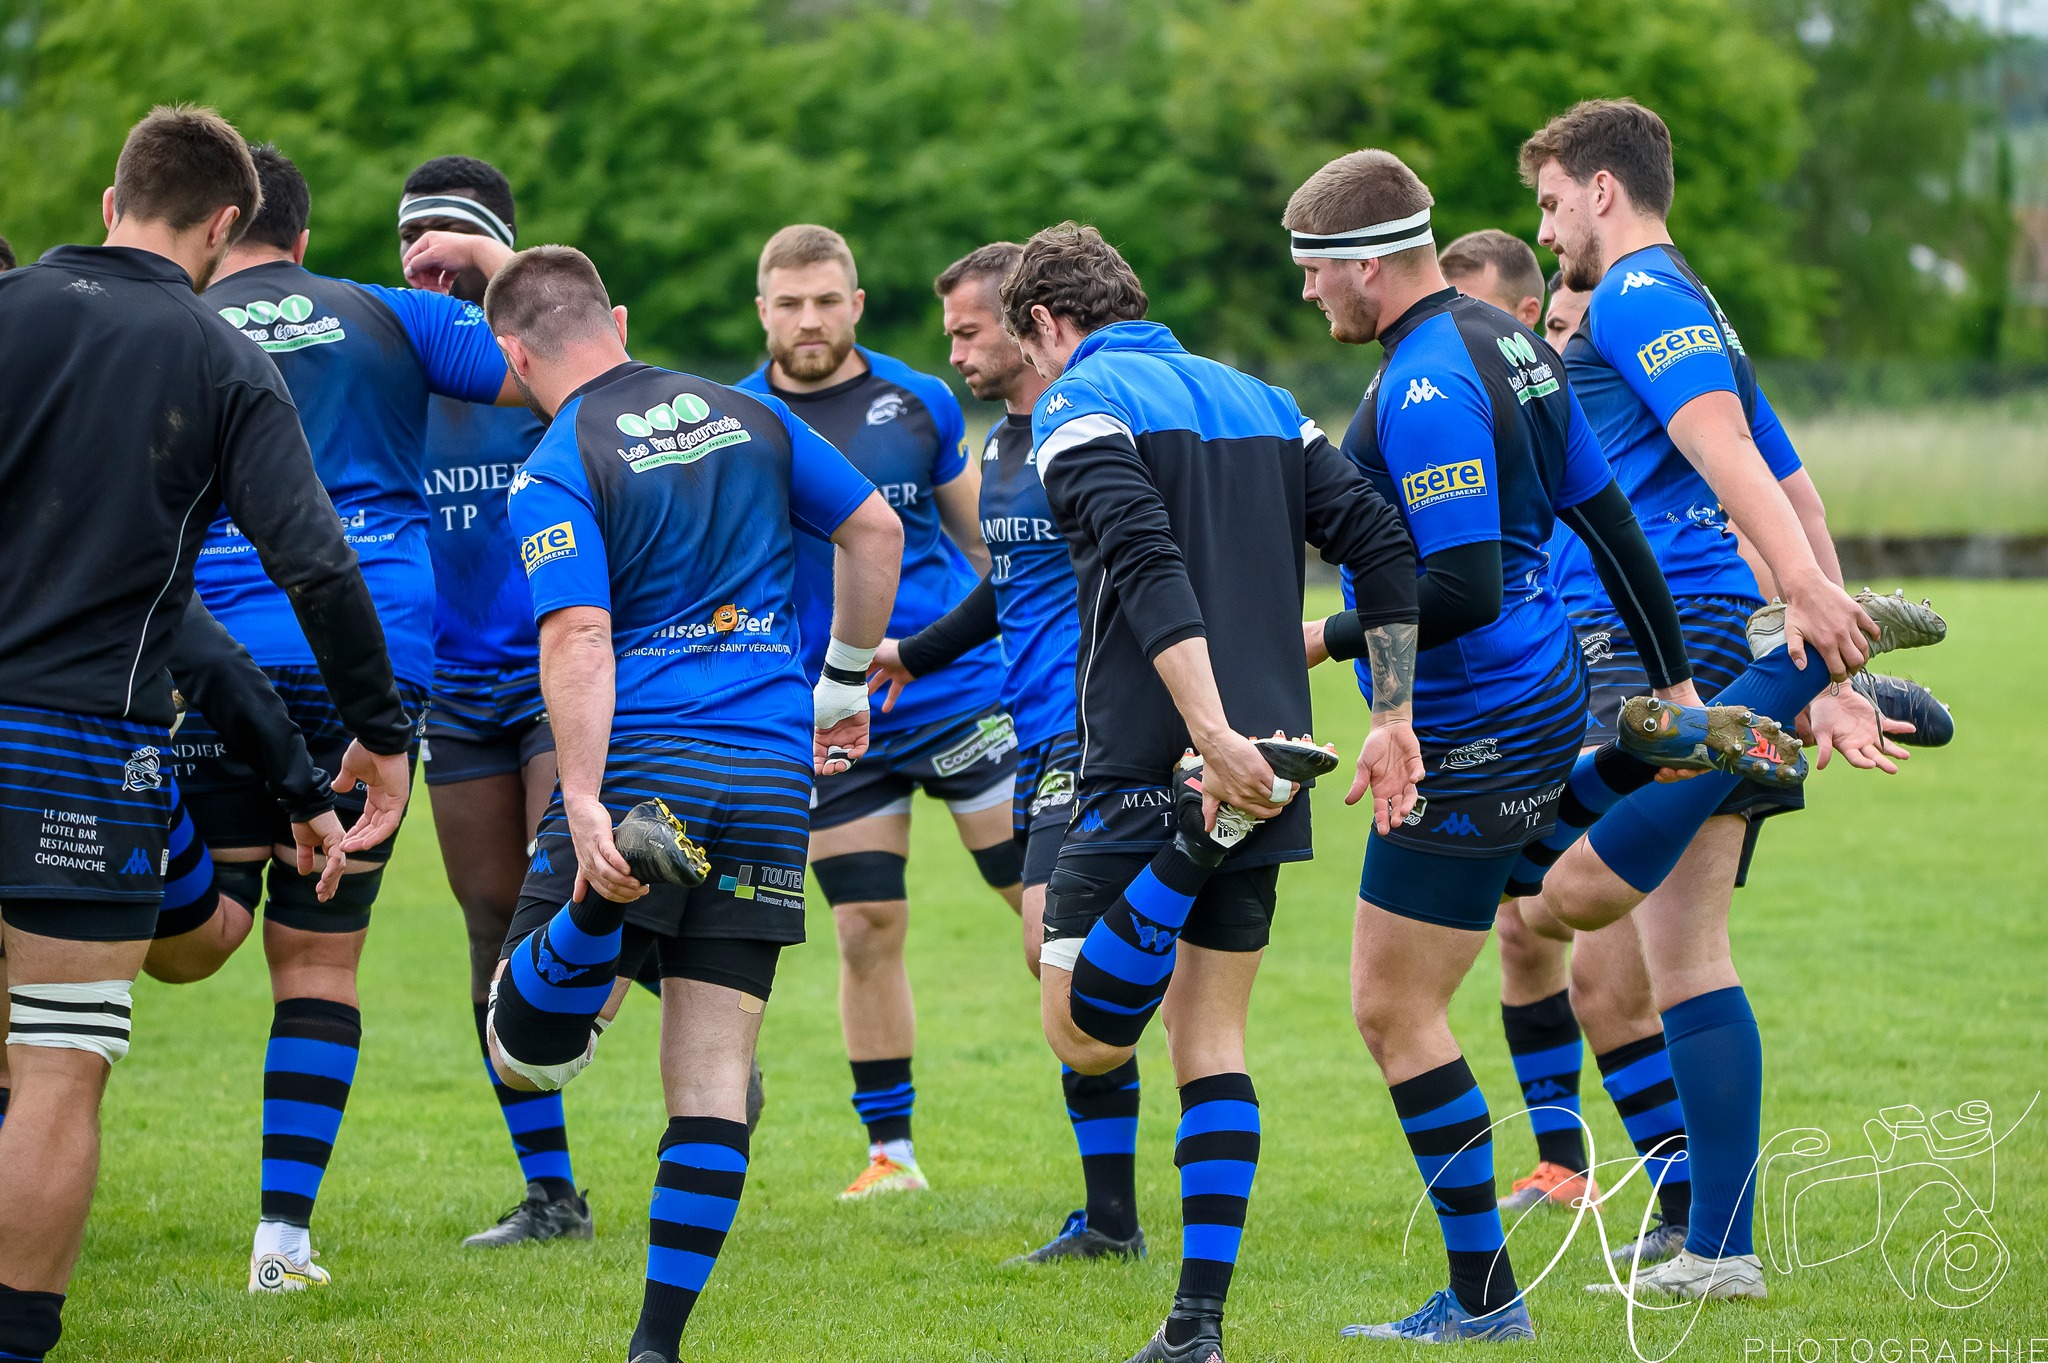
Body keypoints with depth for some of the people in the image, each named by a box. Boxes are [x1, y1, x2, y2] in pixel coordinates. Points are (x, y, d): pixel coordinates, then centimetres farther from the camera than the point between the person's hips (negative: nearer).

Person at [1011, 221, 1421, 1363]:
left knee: (1086, 1032, -3)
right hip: (1270, 764, 7)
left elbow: (1150, 570, -19)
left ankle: (1196, 840, -23)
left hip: (1148, 764, -7)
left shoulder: (1079, 405, -3)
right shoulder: (1261, 402, 18)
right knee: (1212, 1041, 12)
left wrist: (1211, 738, -27)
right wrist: (1397, 720, 8)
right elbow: (1383, 544, 9)